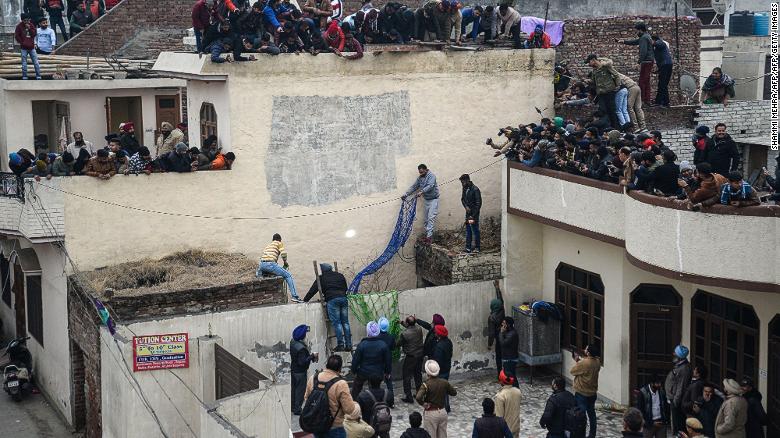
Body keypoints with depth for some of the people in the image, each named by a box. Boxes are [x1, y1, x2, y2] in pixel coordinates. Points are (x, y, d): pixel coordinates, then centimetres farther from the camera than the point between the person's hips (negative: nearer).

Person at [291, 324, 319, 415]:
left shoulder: (292, 342, -5)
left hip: (293, 369, 9)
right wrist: (312, 356, -23)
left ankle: (292, 406, 35)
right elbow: (302, 362, -30)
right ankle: (297, 409, 12)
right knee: (300, 390, 4)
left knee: (293, 388, 21)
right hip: (300, 372, -9)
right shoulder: (301, 348, -31)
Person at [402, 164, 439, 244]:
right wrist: (406, 194, -5)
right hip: (426, 200, 8)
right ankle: (428, 235, 13)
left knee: (431, 217, -14)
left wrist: (421, 192, -44)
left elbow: (430, 186, -32)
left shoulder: (431, 176, -17)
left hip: (433, 199, -8)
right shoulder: (420, 178, 5)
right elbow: (414, 187, 6)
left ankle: (429, 236, -18)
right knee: (426, 219, 8)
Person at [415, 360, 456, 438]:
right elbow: (454, 393, 9)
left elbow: (418, 397, -32)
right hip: (442, 412, 5)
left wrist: (423, 404, -14)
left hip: (430, 413, -5)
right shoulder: (444, 382, -5)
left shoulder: (426, 384, -18)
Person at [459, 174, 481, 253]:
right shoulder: (465, 188, 6)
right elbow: (463, 199, 18)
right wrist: (466, 206, -5)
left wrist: (473, 216, -18)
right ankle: (468, 248, 14)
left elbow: (478, 203, -17)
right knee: (468, 231, 10)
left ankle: (477, 248, 7)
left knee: (475, 230, -2)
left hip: (474, 213, -7)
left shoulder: (475, 190, -17)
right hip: (468, 212, 7)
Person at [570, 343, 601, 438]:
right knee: (591, 413, 17)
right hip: (593, 393, 7)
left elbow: (572, 371, -12)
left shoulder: (583, 363, -27)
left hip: (582, 393, -7)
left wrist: (577, 361, 1)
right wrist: (580, 359, 7)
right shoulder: (597, 362, -4)